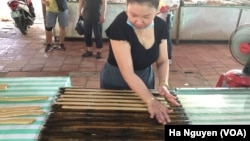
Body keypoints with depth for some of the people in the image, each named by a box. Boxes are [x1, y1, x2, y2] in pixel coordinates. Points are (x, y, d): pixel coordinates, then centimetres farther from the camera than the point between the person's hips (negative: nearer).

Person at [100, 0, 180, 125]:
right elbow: (127, 72, -31)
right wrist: (151, 100, -37)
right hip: (116, 80, -4)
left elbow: (162, 61, -3)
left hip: (146, 77, 5)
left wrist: (163, 84, -21)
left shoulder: (160, 25, -12)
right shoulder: (119, 26, -28)